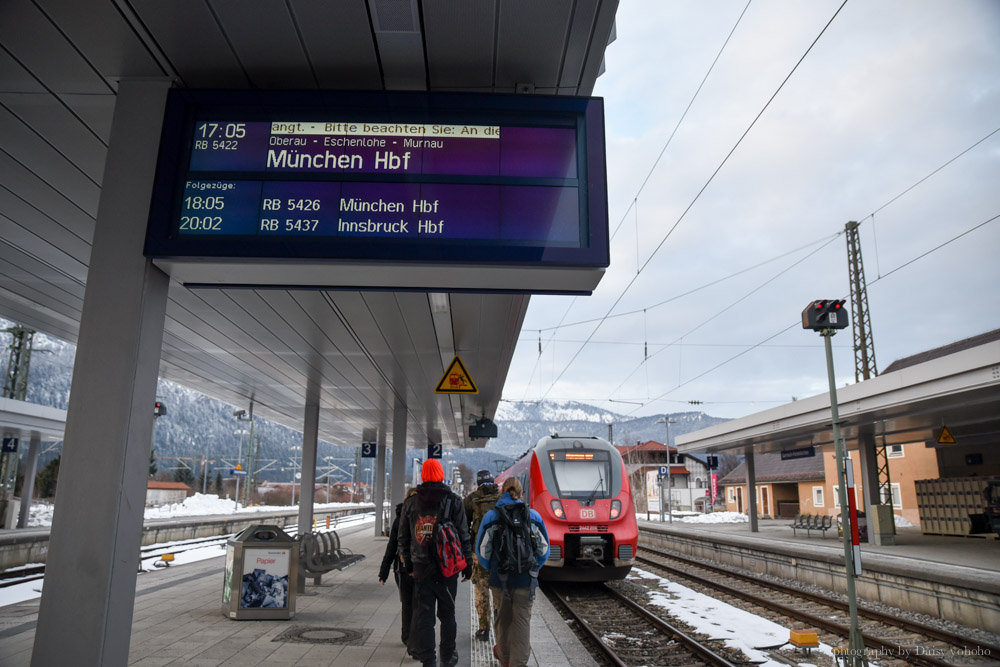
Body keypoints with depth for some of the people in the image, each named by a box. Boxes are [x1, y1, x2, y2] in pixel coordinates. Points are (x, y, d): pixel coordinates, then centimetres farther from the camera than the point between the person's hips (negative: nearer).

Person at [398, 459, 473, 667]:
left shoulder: (410, 503, 4)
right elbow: (463, 536, -5)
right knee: (447, 613, 14)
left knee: (423, 614, 7)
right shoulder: (454, 502, -4)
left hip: (421, 566, 1)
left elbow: (403, 538, 8)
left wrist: (407, 563, 15)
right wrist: (467, 564, 2)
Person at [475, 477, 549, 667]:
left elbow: (482, 551, -1)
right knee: (522, 620, 4)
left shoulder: (491, 516, -3)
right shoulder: (534, 516, 0)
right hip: (526, 579, 0)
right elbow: (544, 549, 3)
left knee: (503, 617, 18)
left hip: (500, 578, 1)